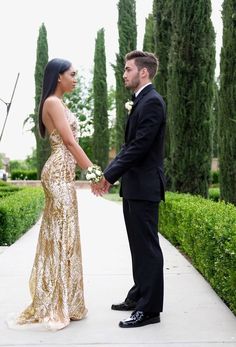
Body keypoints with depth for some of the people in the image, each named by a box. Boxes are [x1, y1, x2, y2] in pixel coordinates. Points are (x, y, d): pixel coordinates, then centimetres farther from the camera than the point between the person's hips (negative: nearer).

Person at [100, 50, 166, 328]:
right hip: (134, 186, 10)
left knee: (147, 247, -4)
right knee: (138, 245, 16)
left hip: (144, 187, -10)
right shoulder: (141, 101, 17)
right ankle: (139, 296, 28)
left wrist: (110, 175, -16)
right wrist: (109, 173, 10)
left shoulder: (152, 102, -14)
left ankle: (149, 309, 4)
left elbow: (139, 146, -20)